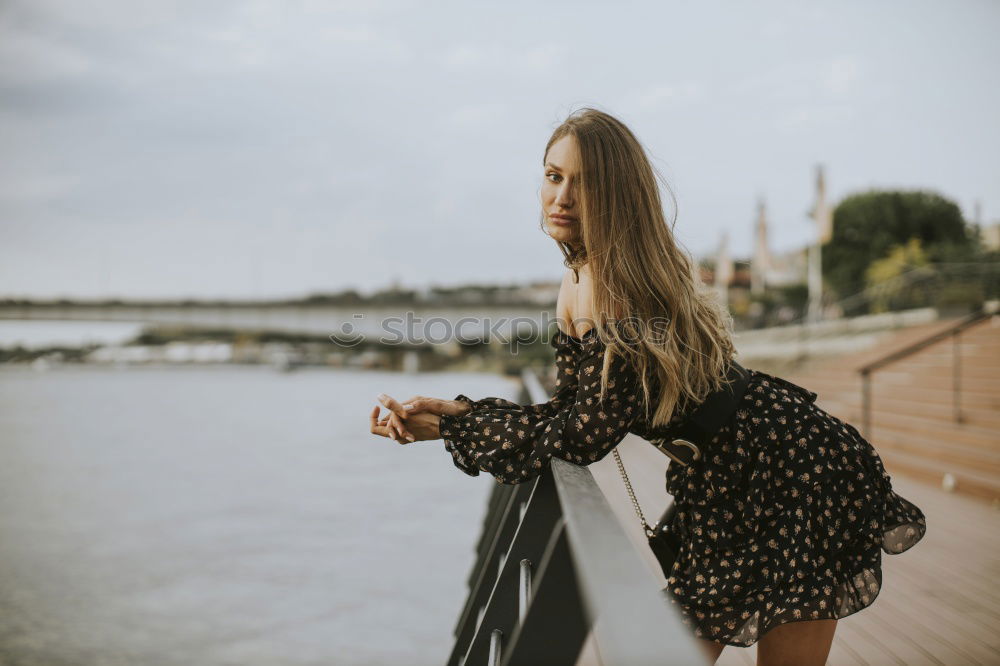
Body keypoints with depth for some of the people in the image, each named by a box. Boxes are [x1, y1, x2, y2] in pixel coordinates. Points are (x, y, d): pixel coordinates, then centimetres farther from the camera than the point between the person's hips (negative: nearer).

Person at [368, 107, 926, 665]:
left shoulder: (623, 285, -25)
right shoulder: (578, 287, 4)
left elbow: (584, 436, -24)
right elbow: (570, 413, 4)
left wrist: (450, 425, -19)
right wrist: (457, 412, -5)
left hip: (792, 472, -9)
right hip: (717, 488, 9)